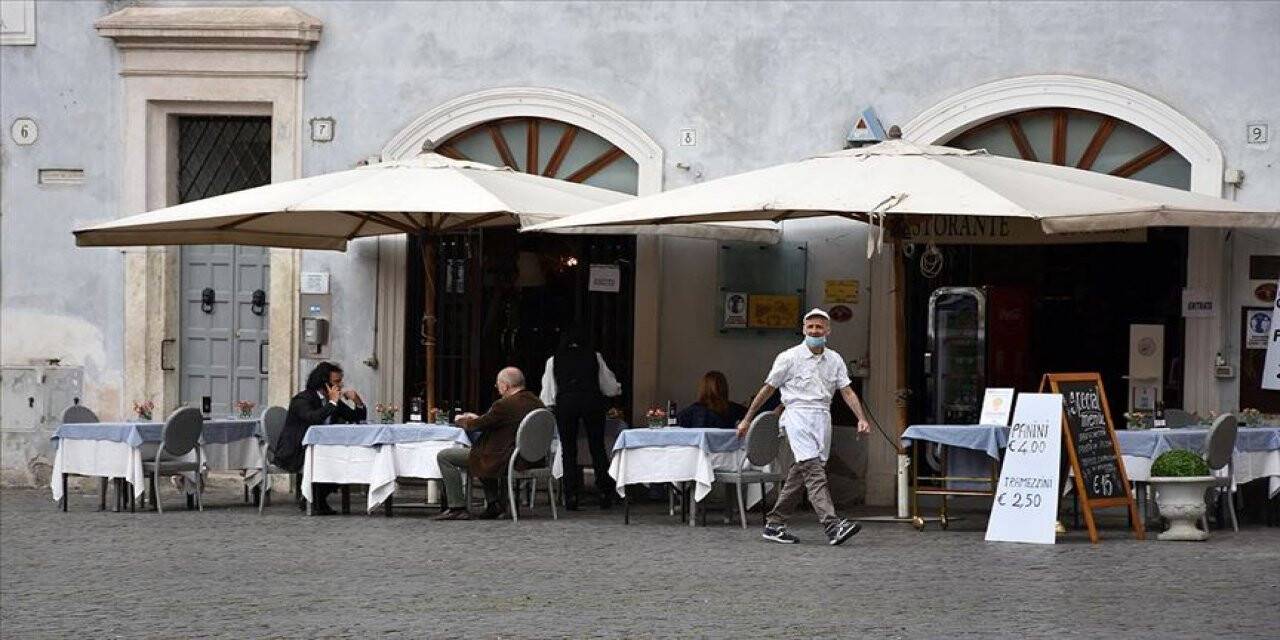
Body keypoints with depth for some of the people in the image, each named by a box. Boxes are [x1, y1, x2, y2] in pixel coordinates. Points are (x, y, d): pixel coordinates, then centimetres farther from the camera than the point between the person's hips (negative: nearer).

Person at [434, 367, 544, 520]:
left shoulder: (505, 405, -21)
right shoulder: (536, 402, 4)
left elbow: (476, 426, -10)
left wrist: (461, 421, 12)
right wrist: (478, 418, 21)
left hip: (503, 461, -9)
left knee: (444, 456, -3)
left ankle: (457, 508, -2)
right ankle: (495, 502, 29)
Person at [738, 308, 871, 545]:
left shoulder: (834, 360, 14)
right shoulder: (790, 357, 2)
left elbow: (847, 392, 9)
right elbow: (768, 389, 7)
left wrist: (861, 418, -7)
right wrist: (747, 419, 10)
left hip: (822, 417, 5)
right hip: (798, 414, -5)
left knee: (800, 473, 6)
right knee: (814, 469, -18)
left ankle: (774, 524, 16)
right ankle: (832, 525, -31)